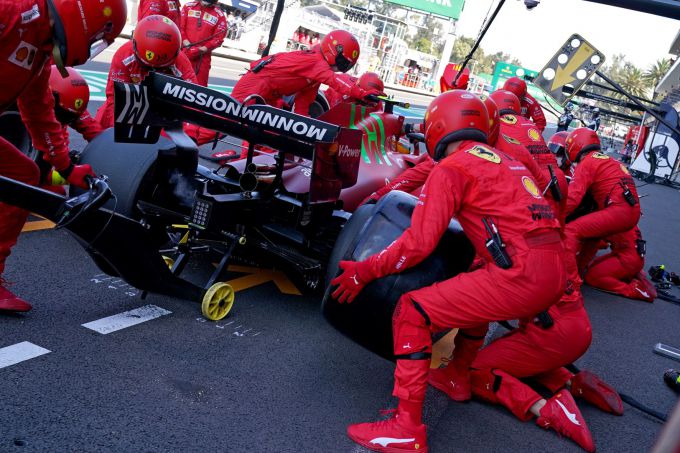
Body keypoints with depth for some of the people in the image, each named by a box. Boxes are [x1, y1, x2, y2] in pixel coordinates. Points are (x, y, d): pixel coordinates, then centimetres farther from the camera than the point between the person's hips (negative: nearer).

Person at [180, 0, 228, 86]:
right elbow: (179, 26, 4)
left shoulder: (219, 15, -2)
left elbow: (218, 38, -3)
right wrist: (185, 41, -11)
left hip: (203, 55, -1)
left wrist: (204, 49, -13)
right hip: (184, 51, 1)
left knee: (200, 85, 2)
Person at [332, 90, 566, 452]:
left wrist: (364, 270, 2)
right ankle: (460, 374, 40)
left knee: (411, 312, -5)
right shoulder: (503, 160, 24)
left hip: (519, 276, -9)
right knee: (475, 290, 36)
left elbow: (418, 243, -8)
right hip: (554, 274, 9)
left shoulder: (450, 167, -2)